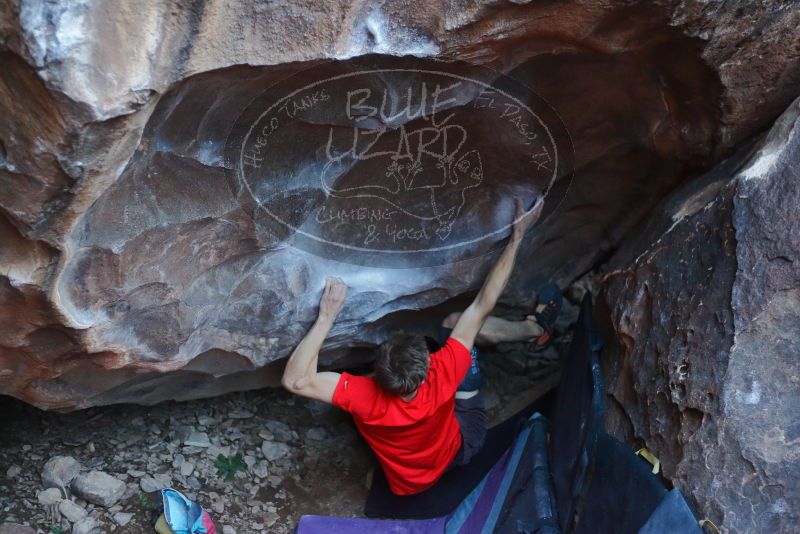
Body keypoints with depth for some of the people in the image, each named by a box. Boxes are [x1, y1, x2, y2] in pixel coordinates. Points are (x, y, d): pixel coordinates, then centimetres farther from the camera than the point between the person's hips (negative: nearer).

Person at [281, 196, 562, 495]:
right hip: (459, 446, -1)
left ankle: (535, 328, 28)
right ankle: (537, 326, 22)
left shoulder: (366, 399, -44)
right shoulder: (442, 376, -44)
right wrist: (518, 235, -30)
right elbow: (483, 305, -38)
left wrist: (326, 317, -46)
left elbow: (295, 380, -41)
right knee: (455, 322, -8)